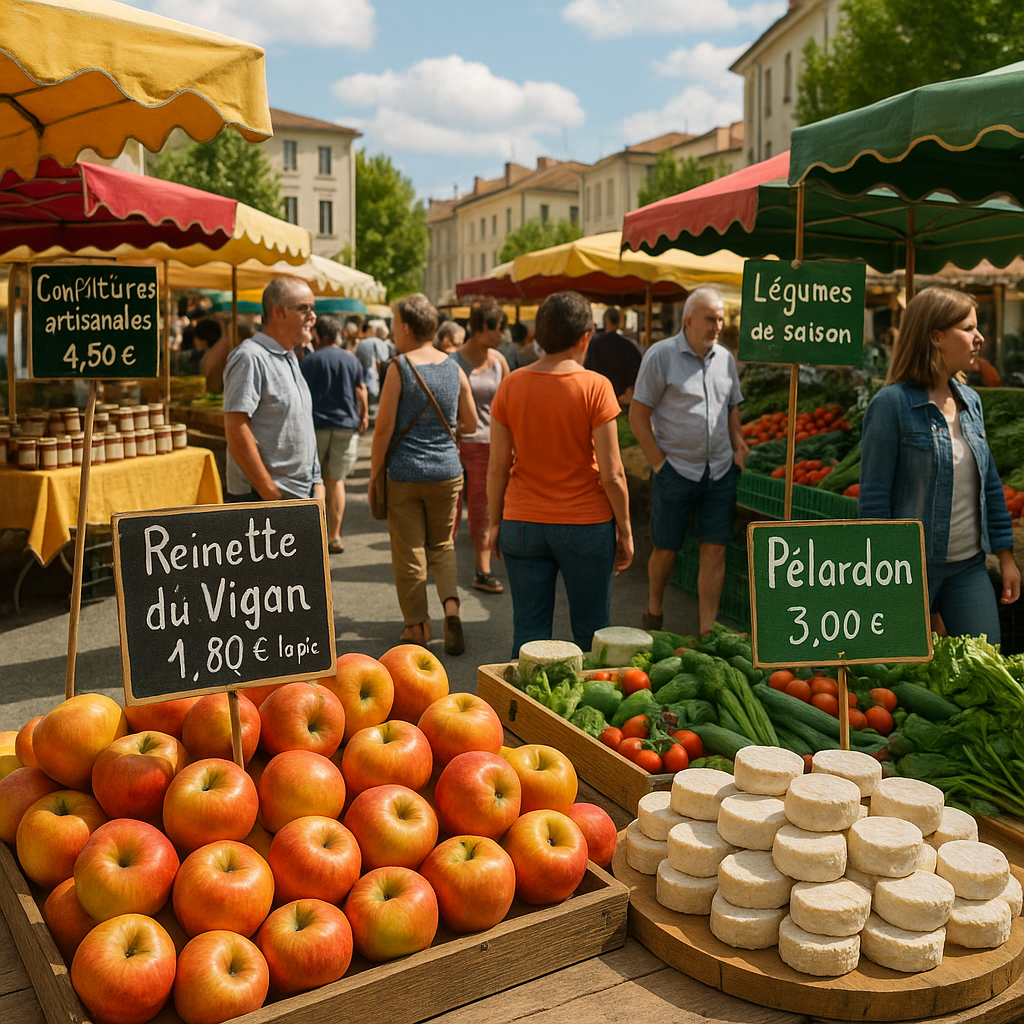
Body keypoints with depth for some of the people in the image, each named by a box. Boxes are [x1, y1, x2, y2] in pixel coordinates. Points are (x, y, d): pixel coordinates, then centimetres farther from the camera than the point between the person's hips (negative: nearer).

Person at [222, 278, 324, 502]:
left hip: (303, 493, 9)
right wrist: (269, 491, -20)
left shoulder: (290, 358, 17)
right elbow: (235, 429, -20)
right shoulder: (250, 358, -12)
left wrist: (316, 482, 14)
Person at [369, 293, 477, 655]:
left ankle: (417, 625, 17)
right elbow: (470, 424, 7)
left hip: (405, 473, -4)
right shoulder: (454, 368, 2)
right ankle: (451, 605, -2)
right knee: (442, 545, 19)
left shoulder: (399, 367, -11)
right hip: (447, 472, 4)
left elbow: (384, 427, -11)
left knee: (409, 551, 9)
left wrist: (374, 473, -1)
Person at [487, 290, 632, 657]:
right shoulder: (595, 387, -10)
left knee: (528, 633, 9)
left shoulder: (511, 385, -1)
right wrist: (625, 530, 1)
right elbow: (611, 474, -10)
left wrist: (495, 523, 12)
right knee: (591, 633, 10)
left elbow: (497, 467, 1)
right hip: (585, 526, -2)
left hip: (523, 526, 3)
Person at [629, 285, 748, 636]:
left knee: (714, 550, 3)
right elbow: (638, 415, -6)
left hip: (721, 472, 4)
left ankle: (707, 630, 12)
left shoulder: (725, 358, 9)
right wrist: (659, 462, -9)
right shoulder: (661, 355, -7)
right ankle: (654, 613, 31)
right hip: (676, 471, -4)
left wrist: (738, 446, 7)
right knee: (665, 550, 6)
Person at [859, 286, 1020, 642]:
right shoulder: (892, 404, -13)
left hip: (969, 565, 6)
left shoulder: (970, 401, 8)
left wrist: (1006, 554, 13)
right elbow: (874, 498, -13)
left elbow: (990, 484, 14)